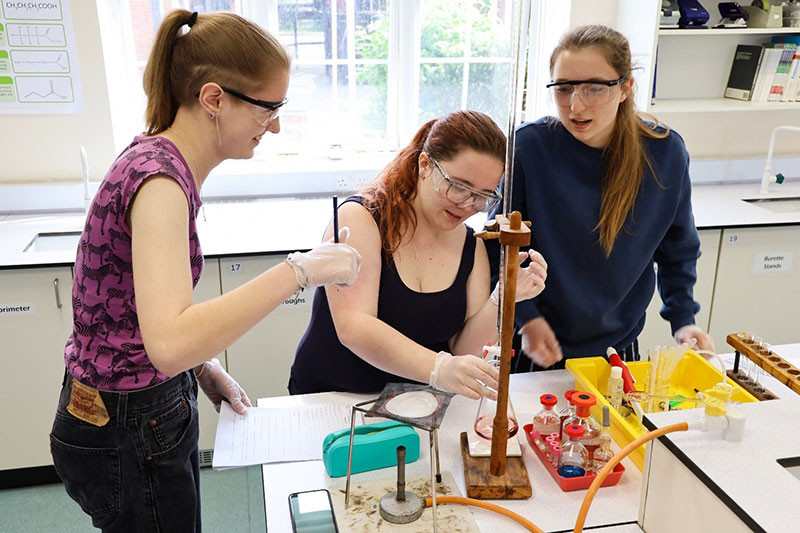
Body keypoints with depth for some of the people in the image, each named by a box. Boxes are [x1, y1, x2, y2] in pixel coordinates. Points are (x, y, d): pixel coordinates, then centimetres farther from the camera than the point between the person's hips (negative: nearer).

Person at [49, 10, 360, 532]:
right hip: (126, 434, -9)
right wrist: (301, 269, -35)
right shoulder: (158, 179, -27)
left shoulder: (164, 161, 2)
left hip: (152, 409, 9)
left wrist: (203, 366, 6)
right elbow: (169, 344, -40)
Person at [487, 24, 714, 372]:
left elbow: (678, 251, 5)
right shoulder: (528, 146, -19)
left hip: (620, 342, 2)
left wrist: (683, 319, -2)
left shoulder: (665, 152, -11)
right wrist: (526, 316, -17)